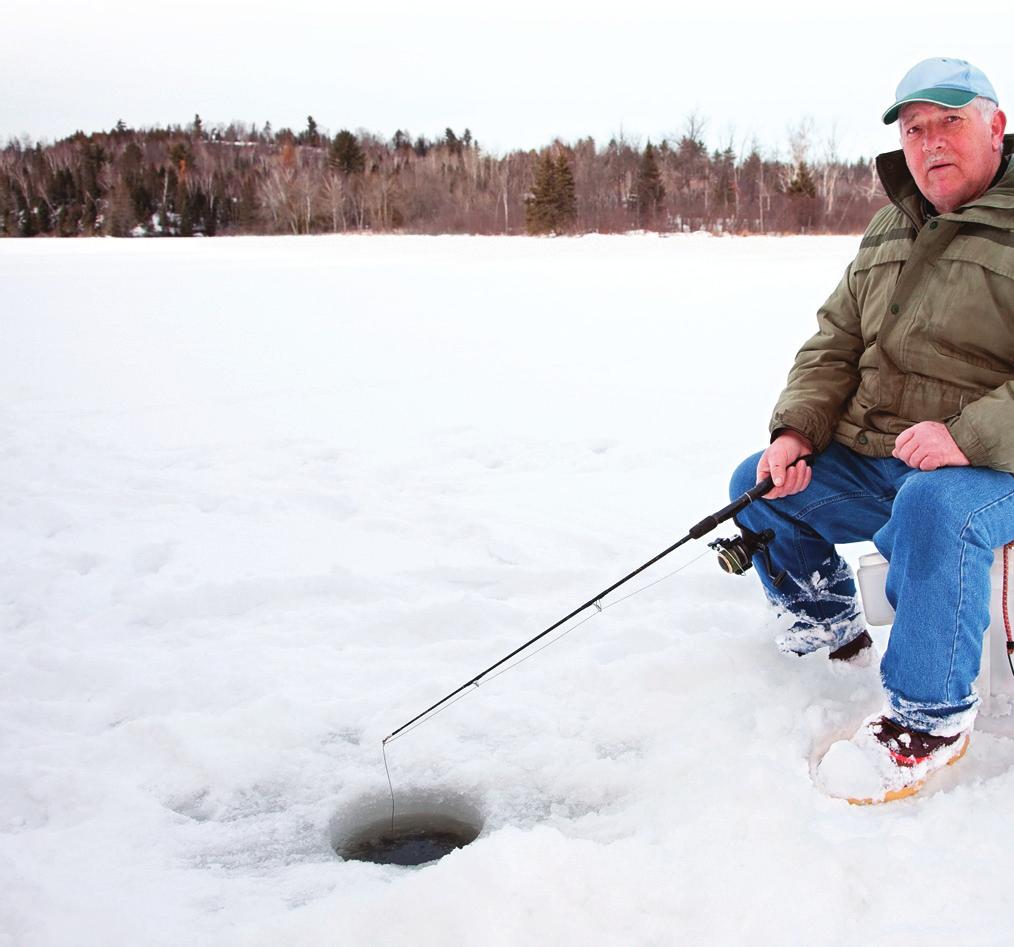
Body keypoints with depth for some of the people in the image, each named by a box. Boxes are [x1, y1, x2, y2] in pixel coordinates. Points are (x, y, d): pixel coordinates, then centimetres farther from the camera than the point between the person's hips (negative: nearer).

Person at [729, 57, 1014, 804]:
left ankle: (931, 716, -19)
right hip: (868, 462, 8)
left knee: (932, 505, -38)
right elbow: (837, 340, 15)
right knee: (757, 487, 7)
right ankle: (831, 626, 27)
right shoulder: (891, 227, 14)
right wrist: (797, 429, -1)